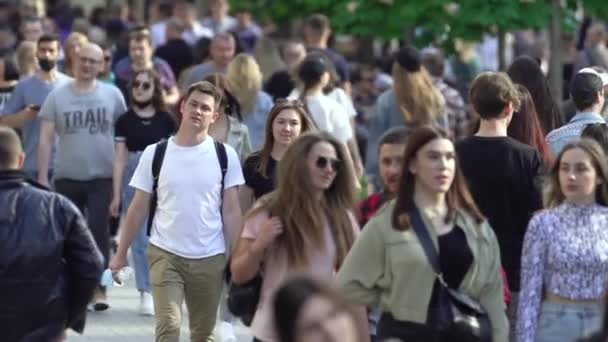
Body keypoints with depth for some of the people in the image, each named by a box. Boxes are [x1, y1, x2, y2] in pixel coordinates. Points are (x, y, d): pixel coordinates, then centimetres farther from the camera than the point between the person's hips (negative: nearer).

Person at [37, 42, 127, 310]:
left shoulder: (112, 95, 0)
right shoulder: (57, 96, 1)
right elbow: (45, 139, 2)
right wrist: (42, 177, -4)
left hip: (102, 177, -2)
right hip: (67, 177, 2)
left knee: (99, 232, -6)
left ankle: (100, 289, -3)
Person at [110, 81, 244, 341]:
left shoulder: (225, 156, 0)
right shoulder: (155, 154, -1)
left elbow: (231, 211, 2)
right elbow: (138, 209, 4)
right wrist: (121, 254, 3)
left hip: (210, 258, 1)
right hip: (165, 254, -1)